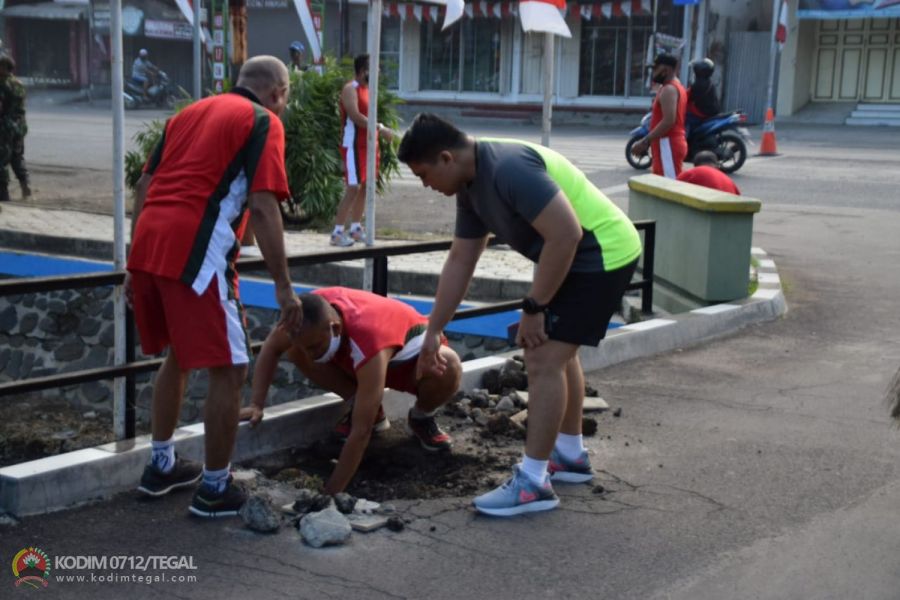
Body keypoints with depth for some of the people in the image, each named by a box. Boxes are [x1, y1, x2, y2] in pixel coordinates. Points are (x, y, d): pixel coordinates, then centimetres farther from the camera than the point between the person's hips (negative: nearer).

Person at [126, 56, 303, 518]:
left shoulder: (190, 112, 24)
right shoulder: (263, 122, 2)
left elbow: (144, 187, 21)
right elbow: (261, 207, -10)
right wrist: (283, 285, -9)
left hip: (148, 245, 8)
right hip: (194, 253, -8)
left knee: (178, 355, 25)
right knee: (229, 369, 3)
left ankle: (161, 466, 34)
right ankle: (215, 489, 10)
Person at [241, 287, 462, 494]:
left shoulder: (369, 344, -47)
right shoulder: (309, 312, -30)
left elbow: (361, 432, -45)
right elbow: (271, 348, -9)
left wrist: (332, 492, -43)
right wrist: (256, 405, -19)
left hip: (413, 352, -5)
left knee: (447, 368, -40)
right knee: (295, 352, -16)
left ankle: (421, 418, -5)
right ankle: (371, 411, 1)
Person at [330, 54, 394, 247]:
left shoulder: (367, 88, 15)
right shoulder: (350, 89, -13)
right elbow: (356, 117, -24)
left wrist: (381, 130, 10)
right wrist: (380, 128, -25)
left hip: (368, 144, 9)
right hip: (354, 146, -9)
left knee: (364, 187, 12)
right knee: (353, 188, -12)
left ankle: (356, 228, 21)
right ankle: (337, 232, -10)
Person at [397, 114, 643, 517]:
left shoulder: (509, 168, -27)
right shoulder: (471, 186, 5)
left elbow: (566, 234, -30)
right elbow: (460, 262, 12)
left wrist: (533, 308, -22)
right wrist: (432, 332, 14)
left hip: (603, 254, -11)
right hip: (579, 256, 11)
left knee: (543, 360, -12)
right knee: (556, 349, 23)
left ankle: (532, 483, -5)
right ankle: (570, 454, 37)